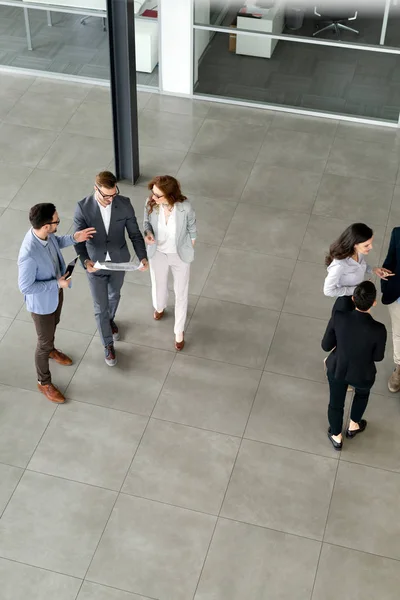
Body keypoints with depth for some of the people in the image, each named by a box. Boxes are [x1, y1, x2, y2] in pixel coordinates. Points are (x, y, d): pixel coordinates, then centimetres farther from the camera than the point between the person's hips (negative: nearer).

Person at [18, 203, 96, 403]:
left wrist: (74, 238, -11)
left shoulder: (45, 233, -19)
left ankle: (50, 350, 66)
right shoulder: (29, 254, -42)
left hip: (56, 293, 8)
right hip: (41, 302, -7)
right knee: (44, 342, 15)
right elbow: (25, 287, -31)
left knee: (53, 325, 35)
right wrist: (57, 283, -27)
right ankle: (44, 383, 38)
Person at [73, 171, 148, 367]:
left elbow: (135, 234, -11)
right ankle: (108, 345, 32)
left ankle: (110, 320, 62)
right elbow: (79, 239, -19)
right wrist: (85, 260, -38)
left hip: (119, 262, 2)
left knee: (114, 296, 29)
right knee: (101, 307, 10)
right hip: (95, 265, -2)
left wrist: (143, 257, -25)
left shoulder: (124, 204, -18)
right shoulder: (83, 208, -23)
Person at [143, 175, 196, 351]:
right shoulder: (150, 203, -26)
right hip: (158, 253, 2)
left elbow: (191, 229, -11)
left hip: (180, 255, -2)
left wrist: (190, 248, 6)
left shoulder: (184, 207, -32)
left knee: (181, 293, 16)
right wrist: (148, 233, -28)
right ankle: (159, 307, 66)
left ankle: (179, 330, 40)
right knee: (158, 284, 30)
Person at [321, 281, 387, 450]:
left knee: (336, 403, 28)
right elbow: (378, 357, -14)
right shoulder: (378, 330, -33)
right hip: (362, 375, -1)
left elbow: (326, 346, -13)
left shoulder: (338, 318, -29)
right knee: (362, 393, 36)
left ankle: (336, 437, 53)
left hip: (337, 370, 1)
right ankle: (353, 426, 56)